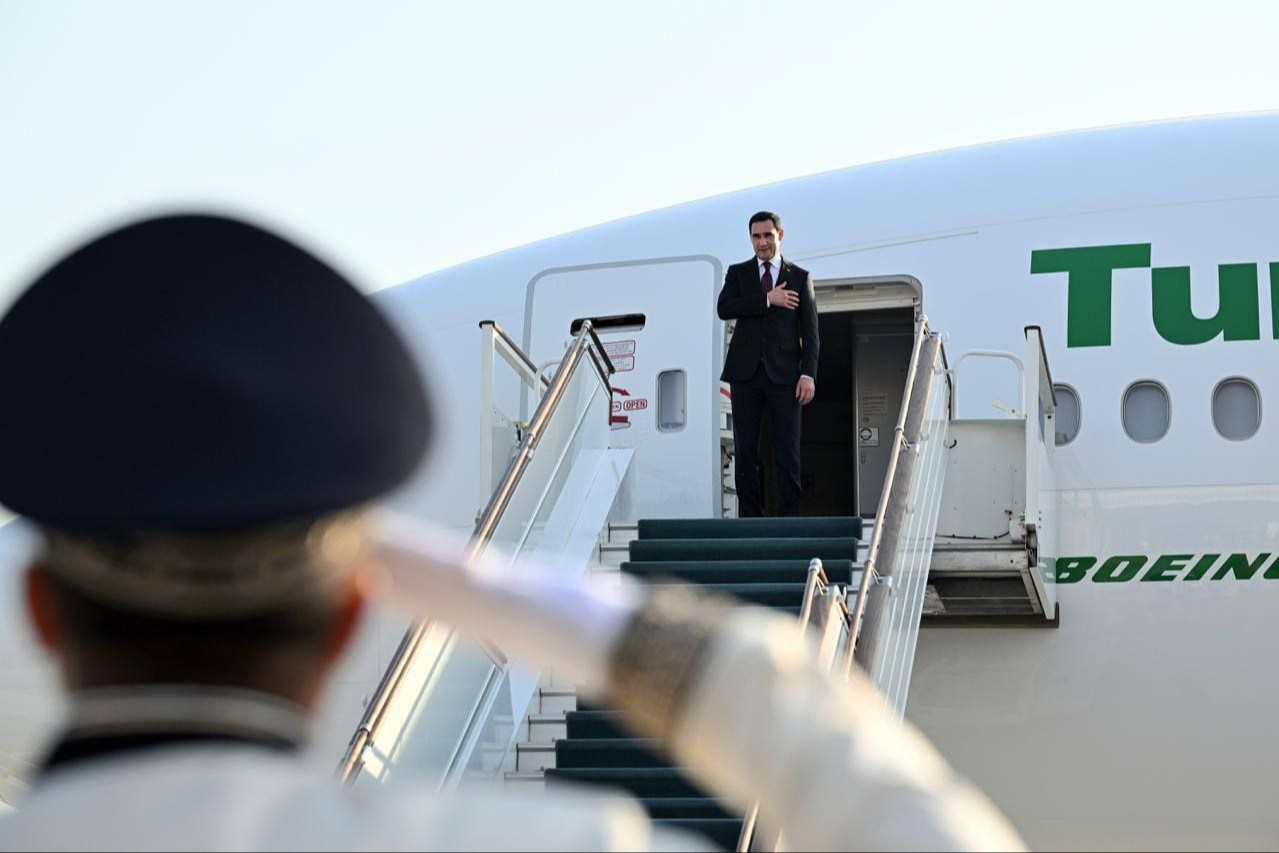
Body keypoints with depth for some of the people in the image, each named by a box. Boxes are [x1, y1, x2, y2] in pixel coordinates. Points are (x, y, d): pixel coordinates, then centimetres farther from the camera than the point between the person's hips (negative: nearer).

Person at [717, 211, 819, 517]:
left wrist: (808, 374, -7)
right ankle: (749, 518, 4)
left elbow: (810, 331, 4)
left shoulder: (800, 277, 9)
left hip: (784, 374, -1)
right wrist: (768, 300, -13)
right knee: (745, 450, 1)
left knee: (787, 451, -4)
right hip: (746, 373, 1)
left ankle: (789, 518, -1)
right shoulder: (737, 273, 12)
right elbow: (724, 308, -7)